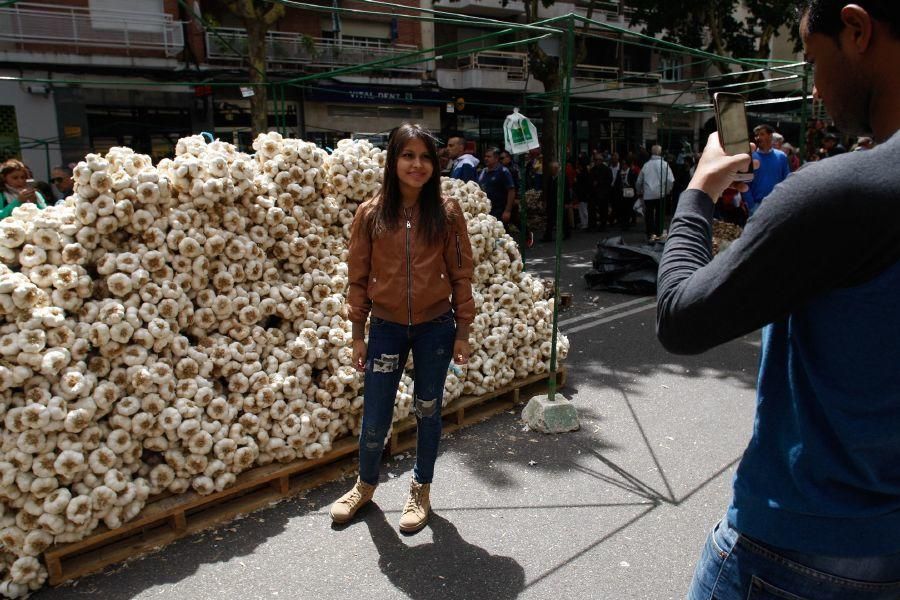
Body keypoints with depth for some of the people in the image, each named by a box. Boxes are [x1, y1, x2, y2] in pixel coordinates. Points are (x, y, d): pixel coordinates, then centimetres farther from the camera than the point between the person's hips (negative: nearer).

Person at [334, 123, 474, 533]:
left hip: (435, 327, 0)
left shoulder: (447, 213, -5)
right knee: (374, 418, 9)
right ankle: (365, 484, 38)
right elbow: (358, 277, 0)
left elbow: (460, 274, -1)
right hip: (386, 328, 0)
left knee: (428, 411, 14)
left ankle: (421, 490, 36)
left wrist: (462, 331, -1)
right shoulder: (371, 214, -4)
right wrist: (358, 335, 2)